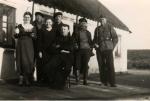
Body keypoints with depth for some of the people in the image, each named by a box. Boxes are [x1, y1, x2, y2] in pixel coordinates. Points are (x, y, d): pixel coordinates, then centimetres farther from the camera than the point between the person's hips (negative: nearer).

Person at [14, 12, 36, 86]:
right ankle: (21, 78, 3)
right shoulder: (20, 26, 8)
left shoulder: (32, 27, 9)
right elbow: (15, 36, 5)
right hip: (21, 45, 0)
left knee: (29, 61, -5)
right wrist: (16, 33, -16)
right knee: (21, 61, -3)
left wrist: (32, 35, -18)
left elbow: (35, 37, 2)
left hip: (29, 46, 0)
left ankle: (27, 79, 3)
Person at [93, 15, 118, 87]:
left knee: (110, 66, -10)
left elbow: (115, 38, 6)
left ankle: (112, 82, -10)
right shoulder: (97, 29, 15)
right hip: (99, 50, 3)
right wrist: (95, 44, 3)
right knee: (101, 66, 3)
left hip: (108, 49, -3)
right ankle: (104, 81, 12)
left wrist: (112, 47, -2)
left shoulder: (110, 27, 6)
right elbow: (95, 39, 23)